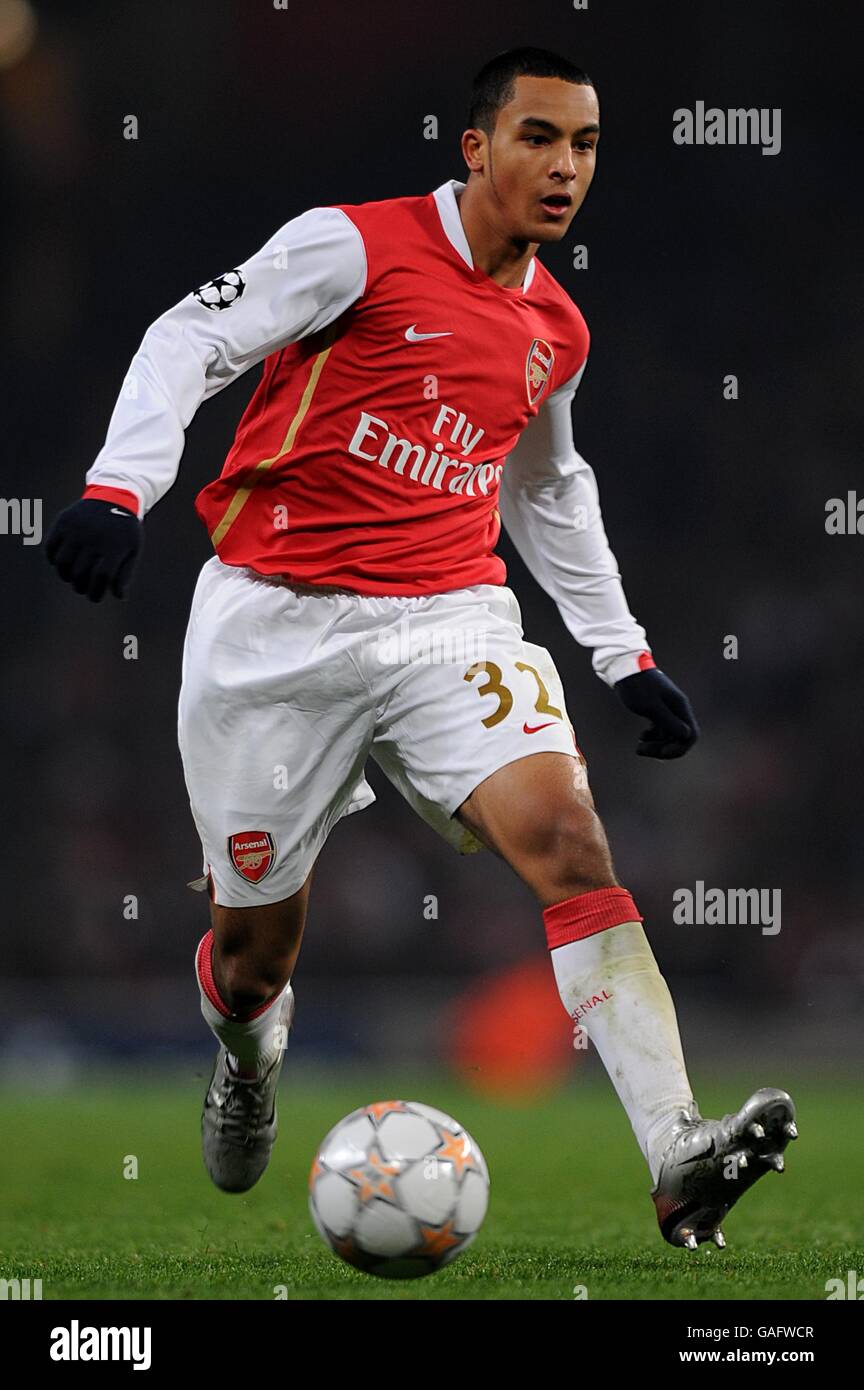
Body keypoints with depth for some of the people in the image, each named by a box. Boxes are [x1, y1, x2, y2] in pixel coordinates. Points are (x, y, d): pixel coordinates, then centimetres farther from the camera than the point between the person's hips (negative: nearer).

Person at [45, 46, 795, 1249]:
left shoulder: (557, 329, 12)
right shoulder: (358, 247, -6)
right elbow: (191, 340, -10)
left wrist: (627, 656, 27)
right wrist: (121, 484, -26)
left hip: (450, 621, 3)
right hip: (275, 628, -3)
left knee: (565, 833, -23)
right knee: (255, 936, 7)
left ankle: (679, 1159, -33)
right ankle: (249, 1042, 47)